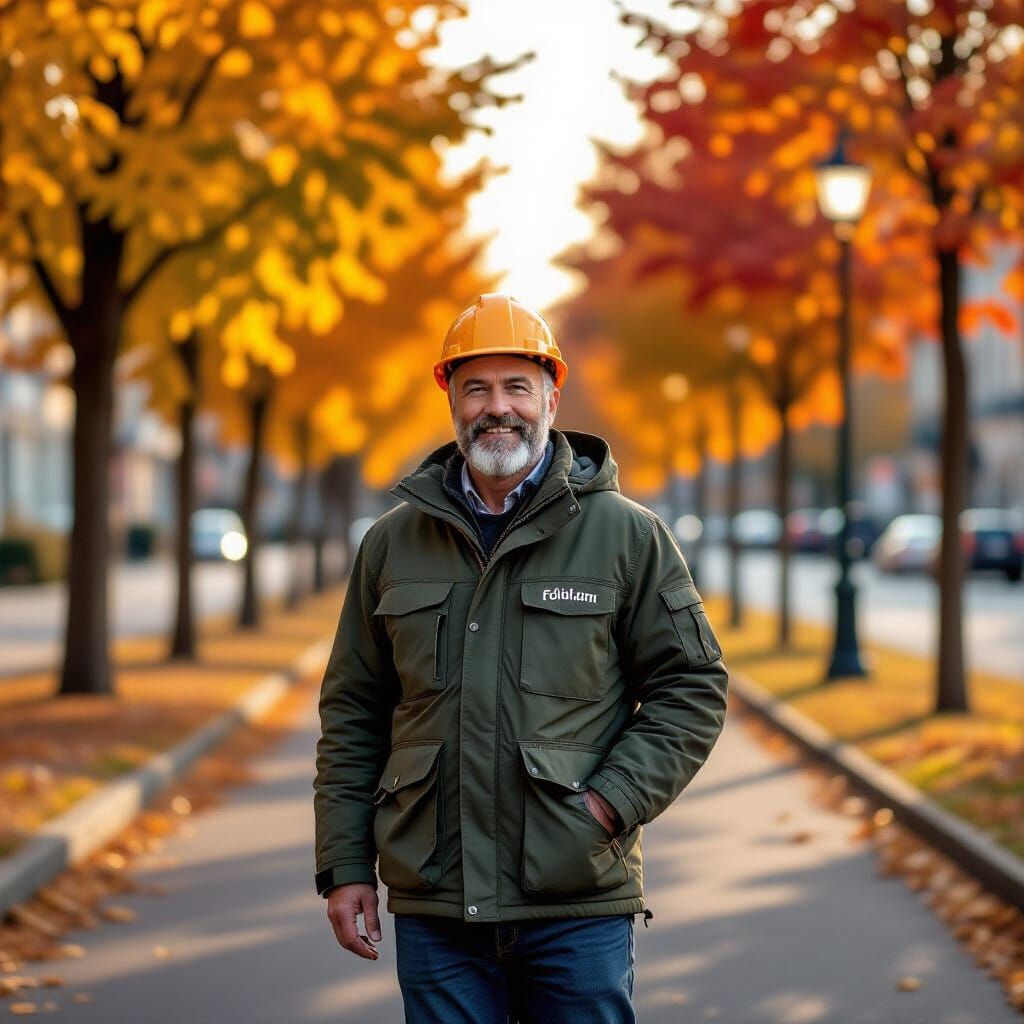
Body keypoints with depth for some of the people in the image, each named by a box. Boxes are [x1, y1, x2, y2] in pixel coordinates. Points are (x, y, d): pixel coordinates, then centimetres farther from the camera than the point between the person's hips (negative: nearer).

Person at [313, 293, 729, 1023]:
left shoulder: (626, 534, 2)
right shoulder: (393, 543, 9)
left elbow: (694, 687, 3)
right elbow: (353, 713, 12)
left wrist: (612, 801, -9)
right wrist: (345, 866, 6)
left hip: (578, 904, -2)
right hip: (434, 907, 2)